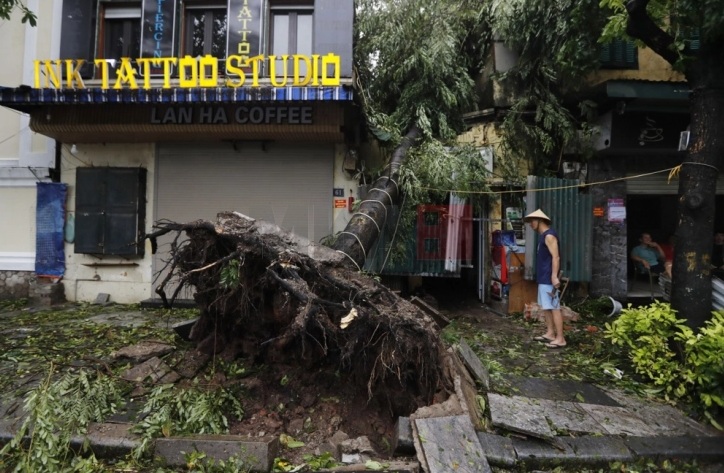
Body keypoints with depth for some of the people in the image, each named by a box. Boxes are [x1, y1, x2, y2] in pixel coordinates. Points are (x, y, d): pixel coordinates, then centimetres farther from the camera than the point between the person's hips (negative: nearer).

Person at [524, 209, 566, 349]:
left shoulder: (549, 235, -14)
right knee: (546, 307, 14)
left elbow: (556, 257, -21)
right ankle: (550, 333, 22)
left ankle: (560, 338, -4)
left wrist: (554, 276, -27)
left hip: (549, 278, -10)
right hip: (543, 278, 10)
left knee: (554, 307, -8)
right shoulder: (543, 236, 17)